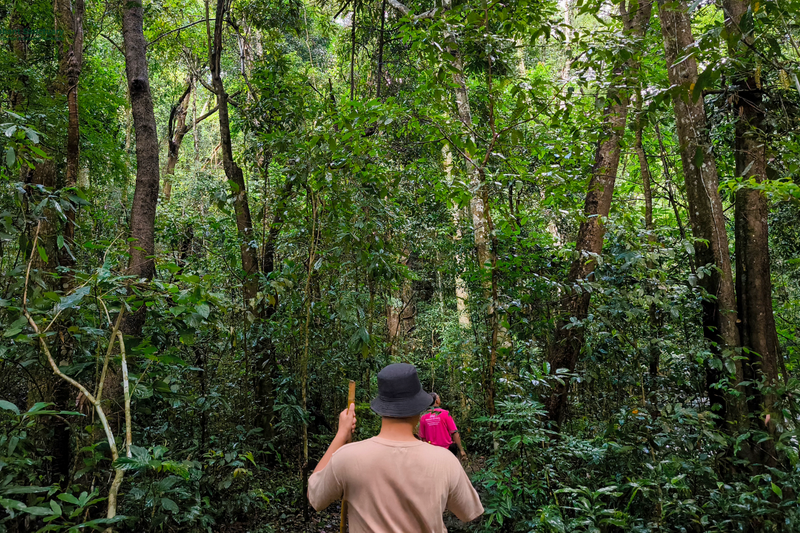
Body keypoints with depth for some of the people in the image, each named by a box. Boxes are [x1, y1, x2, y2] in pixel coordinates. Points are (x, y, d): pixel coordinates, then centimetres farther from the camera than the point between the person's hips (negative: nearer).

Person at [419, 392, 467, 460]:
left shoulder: (423, 417, -1)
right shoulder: (445, 414, -11)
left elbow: (423, 438, 4)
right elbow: (454, 433, -12)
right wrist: (461, 450, -7)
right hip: (447, 448, -4)